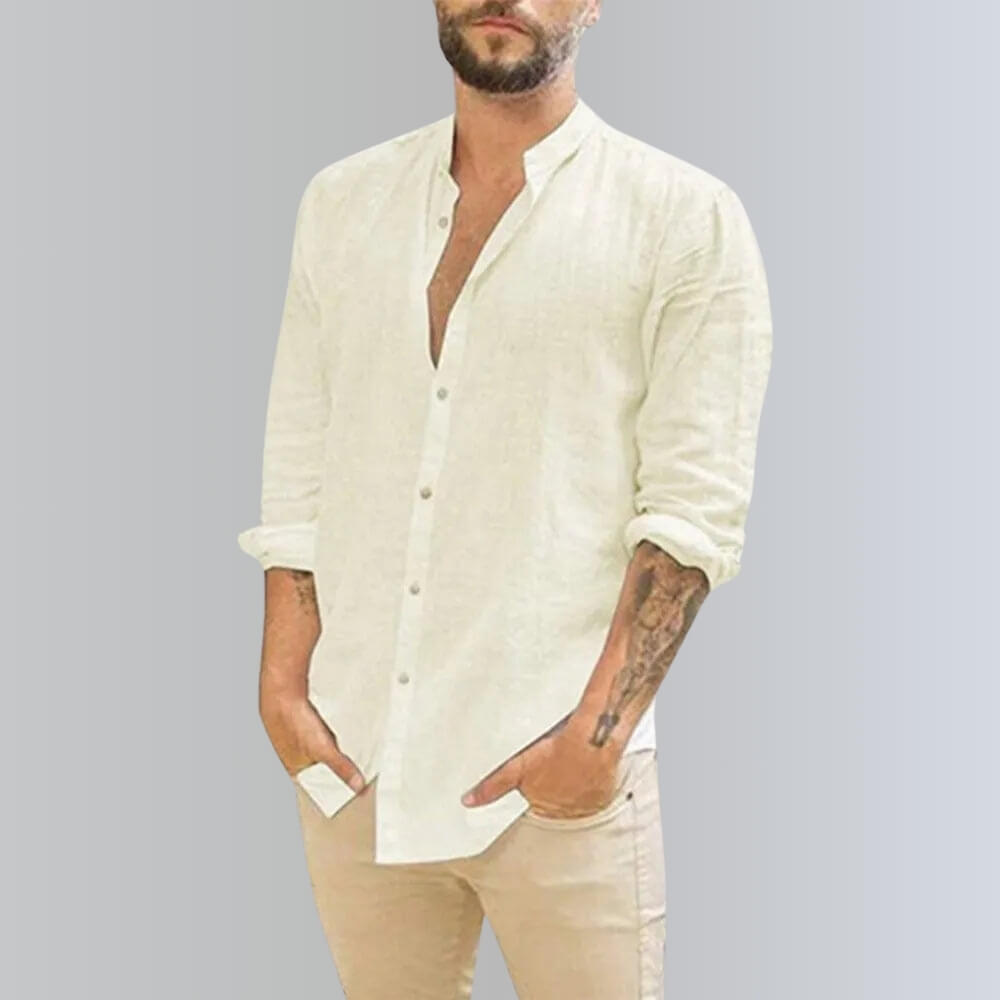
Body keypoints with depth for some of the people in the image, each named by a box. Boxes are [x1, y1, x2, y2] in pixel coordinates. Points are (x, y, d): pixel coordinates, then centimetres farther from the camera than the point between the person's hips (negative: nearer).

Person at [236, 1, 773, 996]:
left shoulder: (686, 218, -4)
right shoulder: (341, 201, 9)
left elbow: (693, 506, -8)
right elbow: (298, 479, 9)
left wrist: (598, 732, -15)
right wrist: (283, 688, 0)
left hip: (555, 769, -3)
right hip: (352, 760, 4)